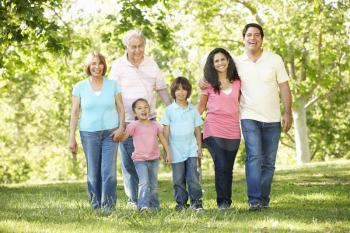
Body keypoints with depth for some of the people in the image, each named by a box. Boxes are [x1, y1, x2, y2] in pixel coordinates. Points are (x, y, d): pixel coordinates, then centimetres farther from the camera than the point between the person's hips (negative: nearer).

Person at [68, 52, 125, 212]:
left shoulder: (113, 85, 5)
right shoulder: (80, 87, 3)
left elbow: (120, 108, 9)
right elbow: (75, 113, 4)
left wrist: (121, 127, -6)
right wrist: (72, 137, -1)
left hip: (110, 133, 0)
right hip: (89, 133, 0)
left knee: (108, 170, -10)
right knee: (93, 172, 1)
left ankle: (108, 206, -5)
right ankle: (96, 205, 12)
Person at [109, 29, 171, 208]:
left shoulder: (151, 63, 7)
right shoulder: (119, 66, -3)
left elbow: (161, 89, 14)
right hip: (126, 121, -3)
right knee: (129, 162, -1)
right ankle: (133, 199, 9)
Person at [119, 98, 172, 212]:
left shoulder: (155, 125, 8)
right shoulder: (134, 125, -4)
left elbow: (163, 139, 13)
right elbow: (123, 137, -9)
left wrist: (168, 153, 8)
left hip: (154, 159, 4)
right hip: (140, 159, -4)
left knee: (154, 184, 12)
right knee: (144, 183, -18)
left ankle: (154, 206, 22)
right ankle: (143, 205, -22)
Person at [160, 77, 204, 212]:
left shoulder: (193, 110, 8)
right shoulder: (169, 110, 2)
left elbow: (197, 130, 12)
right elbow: (166, 131, 2)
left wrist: (199, 147, 8)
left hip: (191, 150, 1)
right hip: (176, 150, -1)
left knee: (193, 177, -5)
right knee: (178, 179, 4)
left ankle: (196, 201, 2)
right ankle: (181, 203, 11)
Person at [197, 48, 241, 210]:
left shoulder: (237, 82, 9)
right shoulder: (209, 83, 4)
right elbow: (201, 107, 10)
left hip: (233, 130, 2)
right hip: (214, 129, -2)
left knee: (228, 168, 5)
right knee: (221, 165, -13)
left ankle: (227, 201, 16)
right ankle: (222, 201, -4)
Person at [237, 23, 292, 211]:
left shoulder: (275, 60, 1)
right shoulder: (237, 63, 4)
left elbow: (284, 88, 2)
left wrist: (288, 113, -5)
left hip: (272, 119, 1)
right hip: (249, 117, -1)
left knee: (269, 161, 4)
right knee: (254, 157, -17)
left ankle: (264, 200, 12)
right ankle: (254, 200, -22)